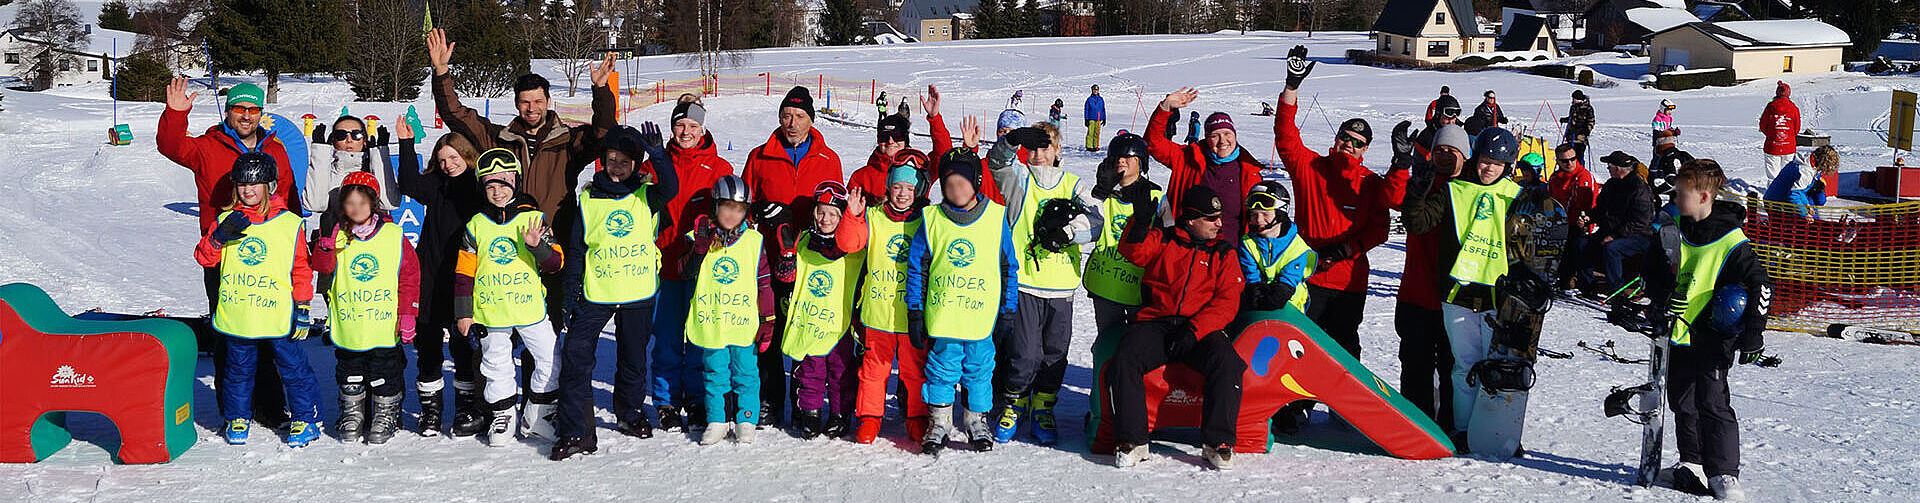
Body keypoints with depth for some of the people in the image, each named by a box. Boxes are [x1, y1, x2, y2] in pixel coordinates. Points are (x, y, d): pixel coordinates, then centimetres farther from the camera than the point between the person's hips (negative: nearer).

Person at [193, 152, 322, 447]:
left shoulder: (290, 224, -1)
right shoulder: (226, 220, 5)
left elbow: (301, 269, 2)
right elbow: (204, 257, 2)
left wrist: (303, 308, -1)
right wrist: (220, 236, -17)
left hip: (278, 316, -2)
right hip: (237, 316, 2)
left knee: (293, 366, 3)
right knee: (239, 368, 15)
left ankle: (306, 419, 14)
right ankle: (238, 418, 31)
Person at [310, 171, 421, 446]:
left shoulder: (394, 236, -2)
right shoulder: (339, 237, 2)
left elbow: (409, 277, 0)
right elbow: (322, 267, -9)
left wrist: (407, 314, -4)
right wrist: (325, 247, -29)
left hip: (385, 328, -2)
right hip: (347, 328, 2)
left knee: (385, 375, 7)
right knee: (350, 375, 14)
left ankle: (386, 416, 22)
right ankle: (352, 415, 29)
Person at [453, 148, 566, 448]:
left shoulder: (533, 218, -1)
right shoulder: (476, 225, 2)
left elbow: (555, 262, -3)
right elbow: (464, 270, 5)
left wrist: (538, 246, -24)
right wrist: (464, 312, 2)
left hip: (530, 307, 0)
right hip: (490, 310, 1)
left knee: (550, 359, 0)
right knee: (497, 366, 10)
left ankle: (537, 415, 16)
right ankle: (502, 415, 26)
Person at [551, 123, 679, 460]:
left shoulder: (646, 195, 1)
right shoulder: (589, 199, 2)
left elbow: (669, 188, -22)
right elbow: (576, 250, 5)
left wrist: (657, 155, -37)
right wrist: (570, 296, 1)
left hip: (639, 293, 0)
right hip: (595, 293, 0)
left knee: (633, 359, 15)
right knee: (575, 356, -11)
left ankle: (629, 413, 38)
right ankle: (575, 431, -7)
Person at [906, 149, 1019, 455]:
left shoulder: (996, 218, 1)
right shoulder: (932, 220, 1)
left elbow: (1009, 268, 7)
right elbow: (916, 269, 6)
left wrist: (1007, 312, 6)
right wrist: (915, 314, 3)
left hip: (982, 317, 0)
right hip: (941, 314, 0)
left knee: (979, 370, 9)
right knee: (942, 369, 6)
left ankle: (977, 422, 25)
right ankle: (938, 423, 20)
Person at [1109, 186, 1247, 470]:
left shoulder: (1224, 252, 15)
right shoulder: (1163, 240, 15)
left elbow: (1227, 302, 4)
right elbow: (1133, 252, -3)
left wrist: (1195, 330, -12)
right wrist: (1141, 223, -23)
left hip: (1201, 329, 0)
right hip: (1156, 323, 0)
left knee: (1227, 363, -30)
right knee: (1124, 360, -28)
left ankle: (1217, 442, -22)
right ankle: (1131, 441, -21)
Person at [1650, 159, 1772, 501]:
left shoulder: (1731, 242, -14)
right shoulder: (1678, 229, 5)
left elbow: (1761, 286, -11)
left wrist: (1753, 335, -13)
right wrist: (1662, 309, 20)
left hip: (1712, 337, -7)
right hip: (1680, 332, 7)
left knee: (1712, 402, -10)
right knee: (1682, 402, 12)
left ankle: (1724, 474, -4)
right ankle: (1692, 463, 25)